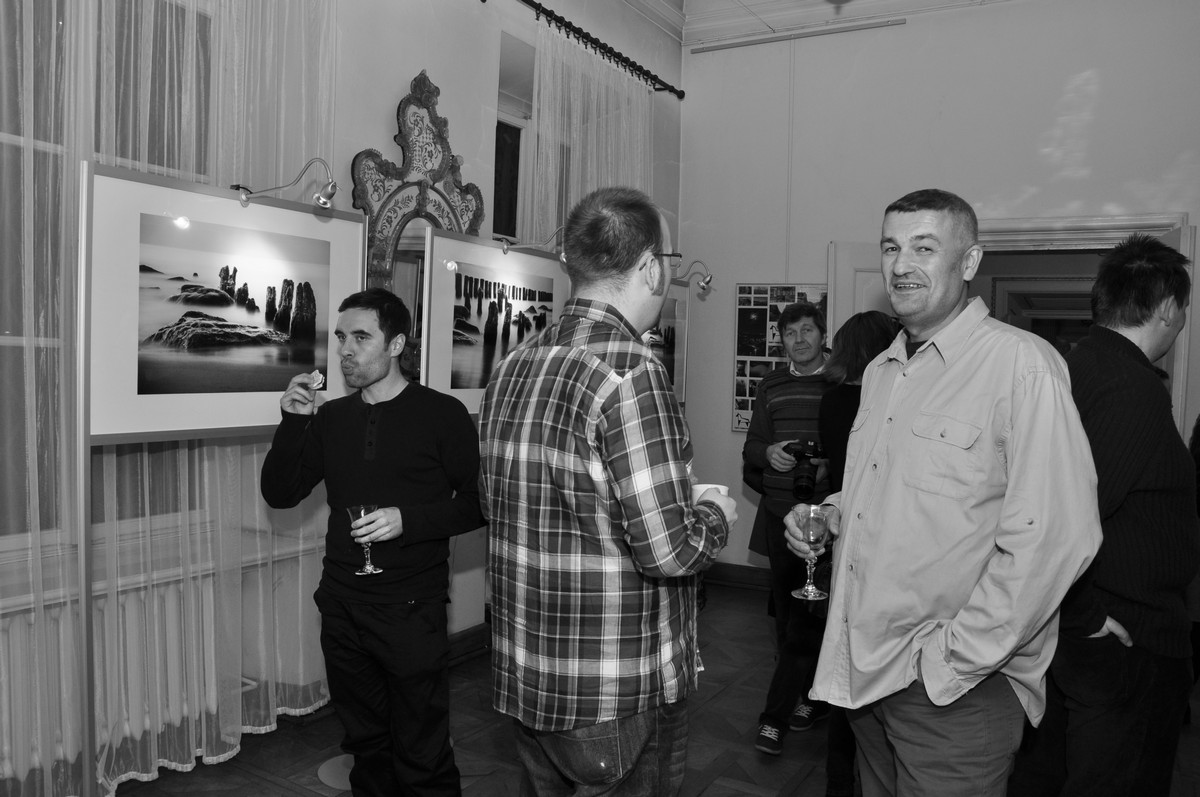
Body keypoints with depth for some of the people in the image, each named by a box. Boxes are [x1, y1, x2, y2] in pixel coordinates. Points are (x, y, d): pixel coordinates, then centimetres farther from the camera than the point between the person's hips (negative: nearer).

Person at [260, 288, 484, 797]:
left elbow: (478, 504, -5)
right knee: (366, 746, 16)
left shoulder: (442, 415, -5)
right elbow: (279, 494, 6)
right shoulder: (331, 417, 8)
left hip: (412, 611, -4)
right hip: (341, 607, 5)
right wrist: (293, 423, -7)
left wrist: (409, 520, -19)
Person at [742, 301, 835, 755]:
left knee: (808, 616, -3)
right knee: (786, 611, 11)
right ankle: (807, 697, 26)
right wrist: (768, 453, -7)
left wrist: (829, 465, -17)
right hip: (779, 514, 4)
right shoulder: (772, 386, 11)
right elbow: (752, 446, 15)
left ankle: (776, 715, 7)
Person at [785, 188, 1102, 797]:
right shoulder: (880, 371, 12)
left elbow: (1053, 538, -22)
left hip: (957, 689, -7)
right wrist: (828, 514, 4)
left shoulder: (1021, 364, -14)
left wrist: (952, 660, -19)